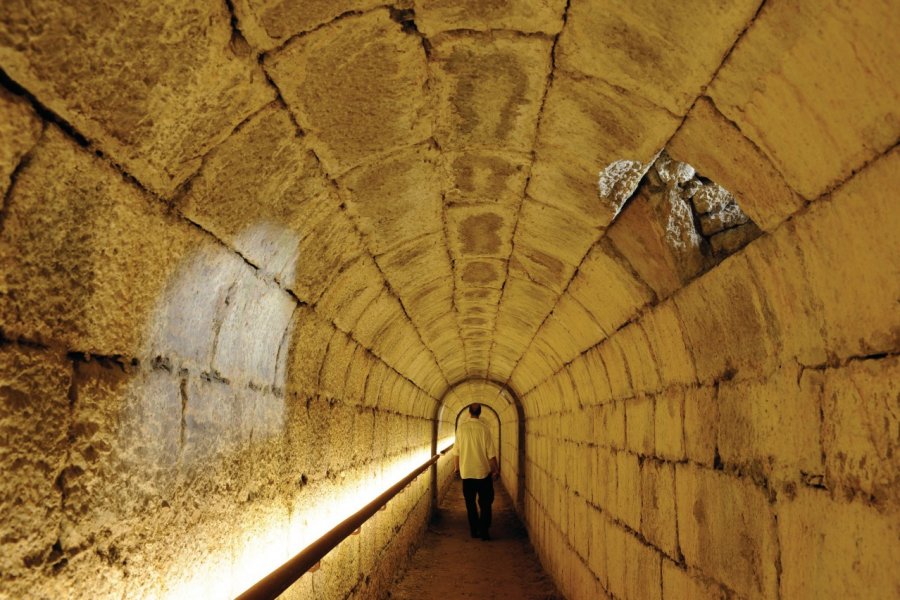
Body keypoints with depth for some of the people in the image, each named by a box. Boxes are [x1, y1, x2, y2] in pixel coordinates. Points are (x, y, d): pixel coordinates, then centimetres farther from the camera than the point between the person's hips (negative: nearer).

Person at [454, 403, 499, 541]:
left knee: (470, 502, 12)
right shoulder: (483, 428, -10)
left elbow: (457, 450, 3)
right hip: (483, 471, -2)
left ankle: (475, 530, 15)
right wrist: (496, 469, 1)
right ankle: (484, 530, 2)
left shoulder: (461, 427, -3)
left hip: (466, 472, 2)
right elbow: (491, 453, -9)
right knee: (485, 502, 8)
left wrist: (457, 466, 17)